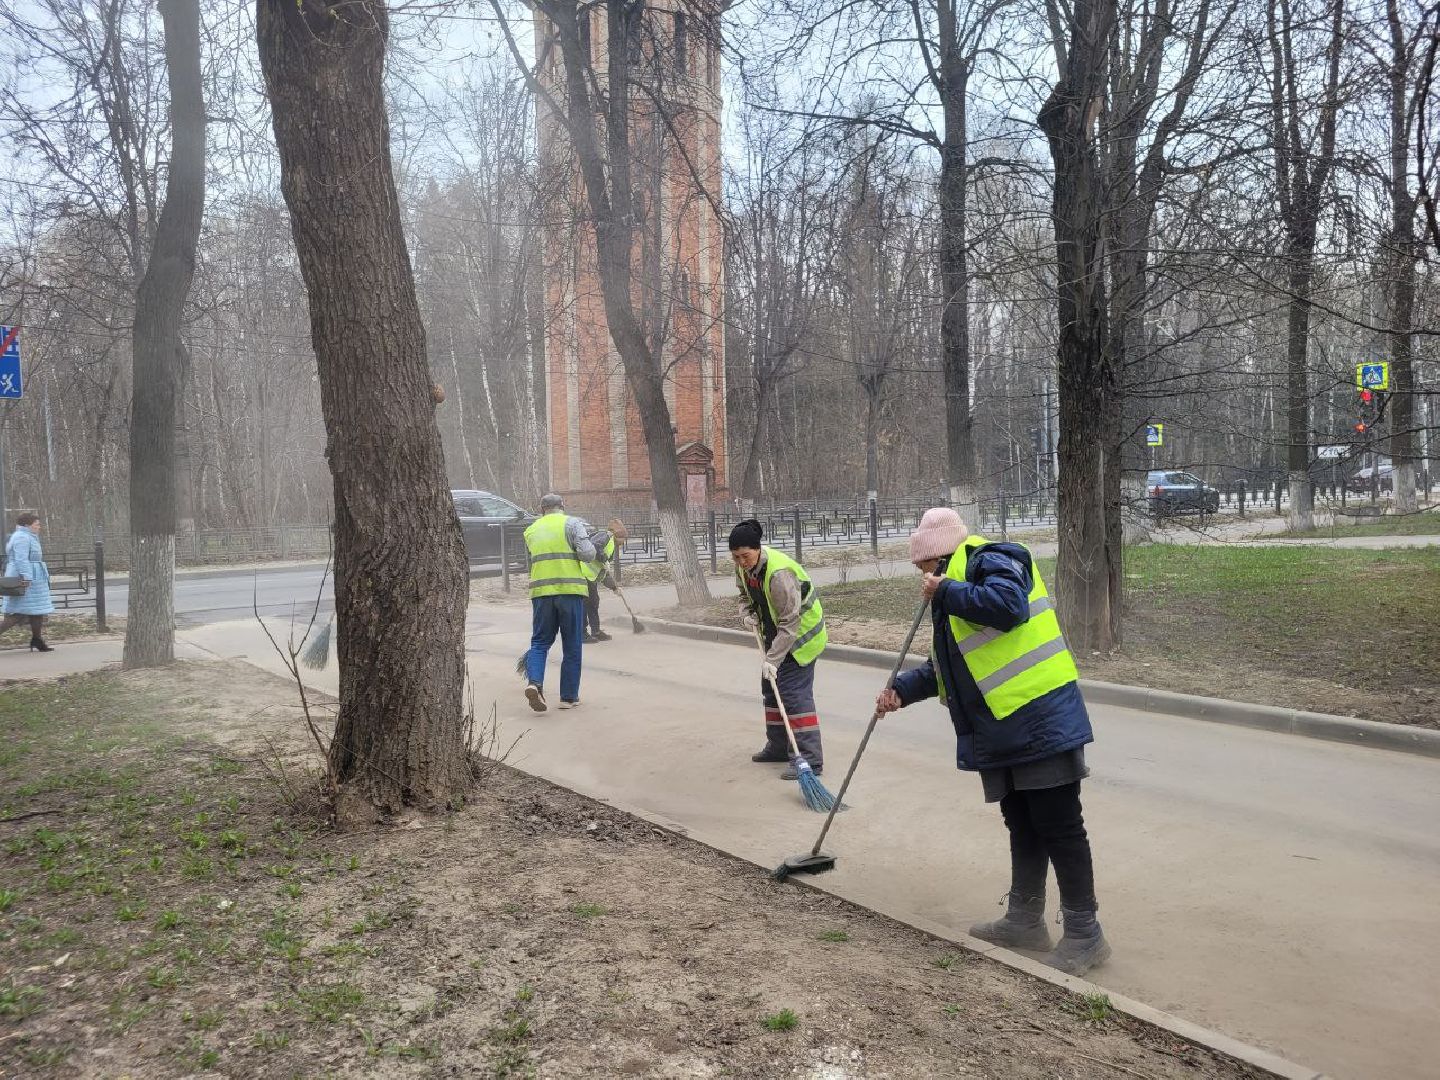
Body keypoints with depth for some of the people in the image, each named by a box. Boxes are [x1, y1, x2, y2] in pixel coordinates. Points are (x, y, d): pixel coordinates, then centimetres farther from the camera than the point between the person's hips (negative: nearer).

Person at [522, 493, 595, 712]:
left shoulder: (531, 530, 16)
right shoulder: (572, 523, 1)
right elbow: (588, 554, -10)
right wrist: (590, 547, 11)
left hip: (540, 590, 3)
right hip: (570, 589, -3)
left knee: (540, 642, 11)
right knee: (572, 646, 6)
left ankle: (533, 681, -13)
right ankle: (569, 697, 9)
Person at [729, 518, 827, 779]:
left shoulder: (779, 573, -33)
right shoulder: (744, 567, -6)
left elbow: (790, 622, -31)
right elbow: (745, 593, 15)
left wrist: (772, 659, -32)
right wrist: (747, 613, -6)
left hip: (801, 634, -9)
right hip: (776, 634, 9)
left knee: (794, 692, -15)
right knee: (771, 688, 16)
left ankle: (810, 759, -14)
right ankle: (778, 747, 30)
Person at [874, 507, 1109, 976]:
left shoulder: (991, 560, -7)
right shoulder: (956, 580, 21)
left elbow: (1009, 605, -29)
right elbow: (946, 665, 25)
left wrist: (946, 592, -18)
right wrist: (902, 689, 15)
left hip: (1041, 719, -10)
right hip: (1001, 729, 10)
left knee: (1058, 825, -3)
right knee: (1022, 826, 17)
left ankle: (1084, 932, 6)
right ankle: (1025, 920, 28)